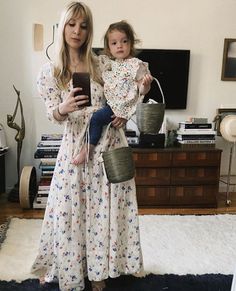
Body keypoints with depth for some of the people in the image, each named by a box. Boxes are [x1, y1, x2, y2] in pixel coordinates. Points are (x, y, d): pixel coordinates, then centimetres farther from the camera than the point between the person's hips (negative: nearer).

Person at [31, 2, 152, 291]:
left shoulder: (101, 64, 4)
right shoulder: (50, 71, -1)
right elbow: (52, 114, -4)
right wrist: (63, 109, -27)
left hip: (108, 144, 2)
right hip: (76, 147, -1)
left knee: (105, 209, 8)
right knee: (70, 210, 6)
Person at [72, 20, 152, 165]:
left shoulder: (137, 65, -10)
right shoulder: (109, 63, 10)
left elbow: (142, 91, -10)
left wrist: (145, 84, -32)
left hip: (122, 105, -8)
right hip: (110, 102, 8)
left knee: (96, 117, -18)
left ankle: (88, 148, -5)